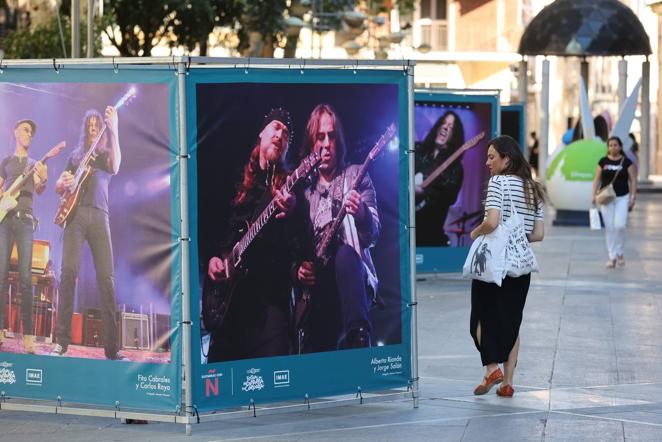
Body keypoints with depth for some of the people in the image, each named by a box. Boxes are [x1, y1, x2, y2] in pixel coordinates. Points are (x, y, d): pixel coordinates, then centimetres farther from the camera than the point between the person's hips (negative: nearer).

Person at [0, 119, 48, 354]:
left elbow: (39, 190, 1)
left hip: (25, 219, 0)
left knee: (25, 276, -9)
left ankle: (28, 335, -14)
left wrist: (43, 179, -22)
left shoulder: (34, 164, 17)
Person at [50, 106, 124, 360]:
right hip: (75, 213, 1)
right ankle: (61, 341, -17)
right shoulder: (75, 155, 21)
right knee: (69, 271, -15)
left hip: (99, 216, 0)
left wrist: (114, 131, -17)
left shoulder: (105, 155, 16)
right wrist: (64, 183, -4)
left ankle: (112, 347, -12)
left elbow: (115, 168, -8)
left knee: (107, 277, -9)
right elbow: (59, 187, 22)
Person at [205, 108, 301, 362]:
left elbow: (301, 241, -2)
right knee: (221, 361, -3)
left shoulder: (288, 185, 10)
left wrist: (290, 213, -22)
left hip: (271, 291, -3)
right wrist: (212, 259, 3)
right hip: (228, 289, 3)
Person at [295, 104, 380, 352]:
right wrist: (299, 270, -4)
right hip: (315, 286, 2)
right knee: (313, 358, -23)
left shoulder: (356, 177, 10)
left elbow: (373, 236, -3)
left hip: (354, 279, -2)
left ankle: (359, 338, -47)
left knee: (345, 254, -39)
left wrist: (362, 215, -25)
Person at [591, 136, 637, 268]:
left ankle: (620, 253, 10)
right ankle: (612, 257, 8)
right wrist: (594, 195, -3)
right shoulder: (603, 162, 4)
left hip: (622, 198, -2)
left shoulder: (626, 162, -1)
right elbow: (597, 179, 7)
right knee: (609, 228, 1)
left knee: (620, 226, -12)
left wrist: (633, 197, -5)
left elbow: (633, 180, 1)